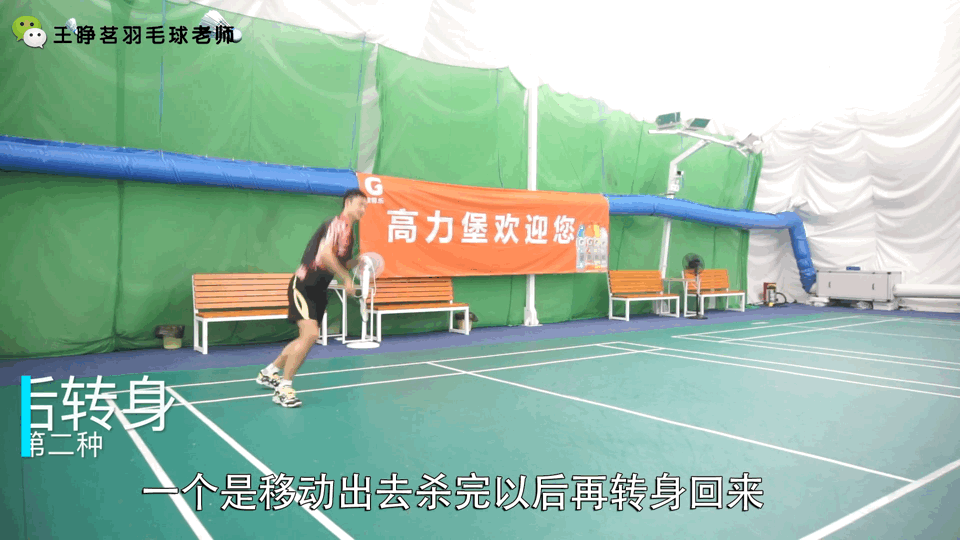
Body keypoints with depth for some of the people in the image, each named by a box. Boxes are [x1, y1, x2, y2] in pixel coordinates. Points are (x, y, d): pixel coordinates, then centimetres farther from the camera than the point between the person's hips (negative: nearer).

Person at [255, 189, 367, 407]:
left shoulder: (349, 233, 13)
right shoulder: (336, 224, -15)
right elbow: (325, 254, -29)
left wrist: (357, 261, 1)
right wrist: (346, 280, -23)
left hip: (318, 290, 9)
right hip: (304, 285, -9)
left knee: (308, 337, 14)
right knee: (310, 333, -20)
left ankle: (269, 372, 33)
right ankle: (284, 388, -9)